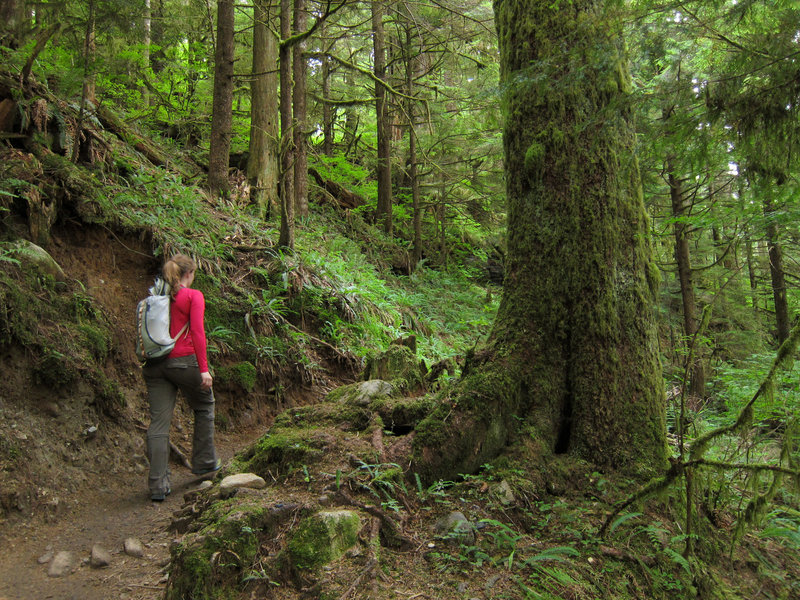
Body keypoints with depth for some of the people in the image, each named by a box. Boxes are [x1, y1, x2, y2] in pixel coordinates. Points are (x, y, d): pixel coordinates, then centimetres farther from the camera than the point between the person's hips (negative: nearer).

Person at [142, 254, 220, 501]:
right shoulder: (193, 296, -3)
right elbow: (197, 332, -13)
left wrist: (148, 361, 19)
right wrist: (203, 368, -14)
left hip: (155, 365, 5)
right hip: (184, 361, -4)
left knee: (158, 423, 3)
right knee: (204, 407, 20)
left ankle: (158, 485, 3)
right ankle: (204, 462, 28)